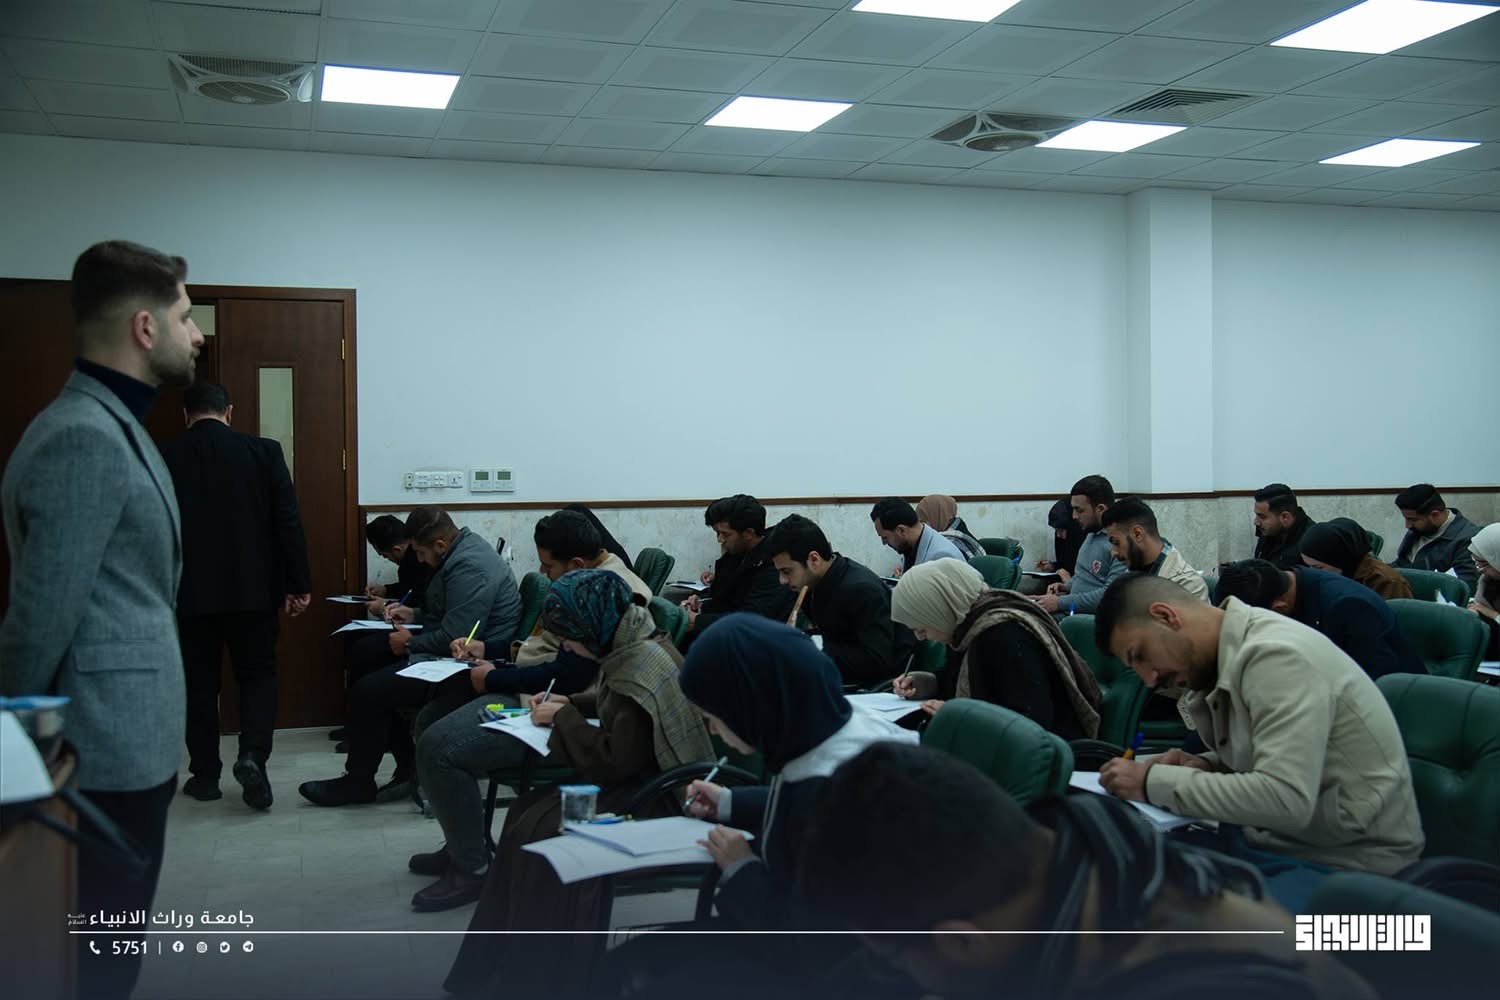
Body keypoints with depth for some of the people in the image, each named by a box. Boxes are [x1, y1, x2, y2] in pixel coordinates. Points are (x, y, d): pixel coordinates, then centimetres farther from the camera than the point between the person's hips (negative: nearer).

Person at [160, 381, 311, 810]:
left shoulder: (164, 459, -2)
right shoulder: (263, 452, -4)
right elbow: (288, 521, -6)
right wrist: (298, 584, -1)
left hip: (189, 593, 1)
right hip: (252, 588, 0)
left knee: (199, 681, 12)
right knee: (257, 673, 12)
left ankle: (205, 774, 17)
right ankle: (252, 755, -8)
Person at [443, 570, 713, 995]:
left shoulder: (641, 668, -27)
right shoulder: (631, 646, 3)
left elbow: (611, 761, -23)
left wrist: (564, 717, -11)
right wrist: (570, 704, 8)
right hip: (635, 774, 10)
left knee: (544, 833, -16)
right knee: (525, 813, 3)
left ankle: (546, 975, 0)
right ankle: (498, 965, 10)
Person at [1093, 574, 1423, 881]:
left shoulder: (1276, 654, -23)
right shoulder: (1233, 651, 4)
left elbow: (1286, 800, -32)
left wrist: (1155, 781, -26)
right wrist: (1205, 767, -5)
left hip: (1351, 861, -8)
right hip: (1291, 844, 8)